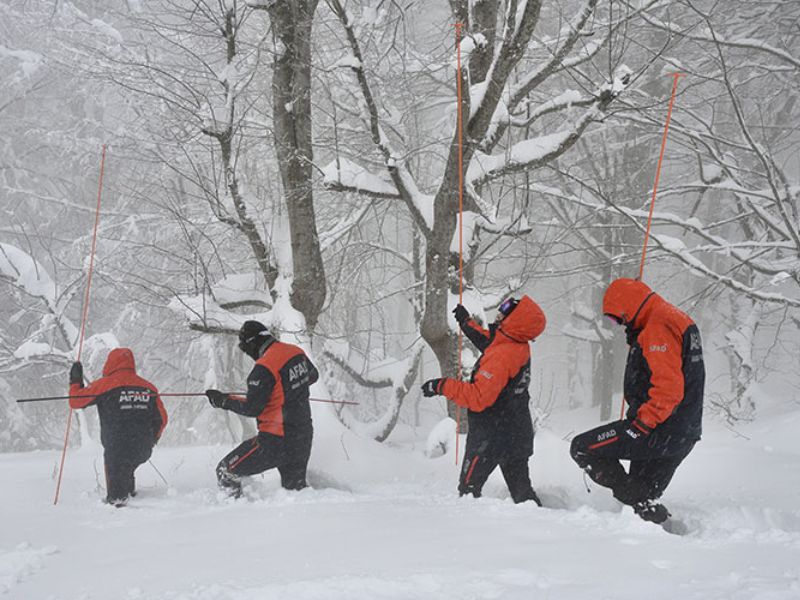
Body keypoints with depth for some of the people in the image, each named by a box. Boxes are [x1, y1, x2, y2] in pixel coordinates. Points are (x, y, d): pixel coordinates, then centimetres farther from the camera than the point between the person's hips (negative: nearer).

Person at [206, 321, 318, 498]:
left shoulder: (264, 368, -21)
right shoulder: (297, 352, 2)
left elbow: (252, 408, -17)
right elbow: (313, 376, 22)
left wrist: (224, 401, -4)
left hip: (276, 441, -8)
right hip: (303, 436, 8)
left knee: (226, 472, 2)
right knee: (295, 487, 21)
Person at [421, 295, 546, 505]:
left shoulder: (501, 356, -26)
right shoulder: (519, 348, 2)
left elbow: (478, 398, -31)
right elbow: (488, 342, 26)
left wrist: (443, 386, -23)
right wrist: (467, 323, 35)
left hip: (490, 438, -9)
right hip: (519, 437, 9)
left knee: (468, 488, 2)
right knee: (521, 489, 14)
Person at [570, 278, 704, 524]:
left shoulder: (658, 327, -16)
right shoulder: (677, 320, 19)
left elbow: (668, 388, -25)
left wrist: (642, 424, -22)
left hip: (659, 430, -10)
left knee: (582, 447, -8)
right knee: (642, 494, 17)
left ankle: (646, 509, -13)